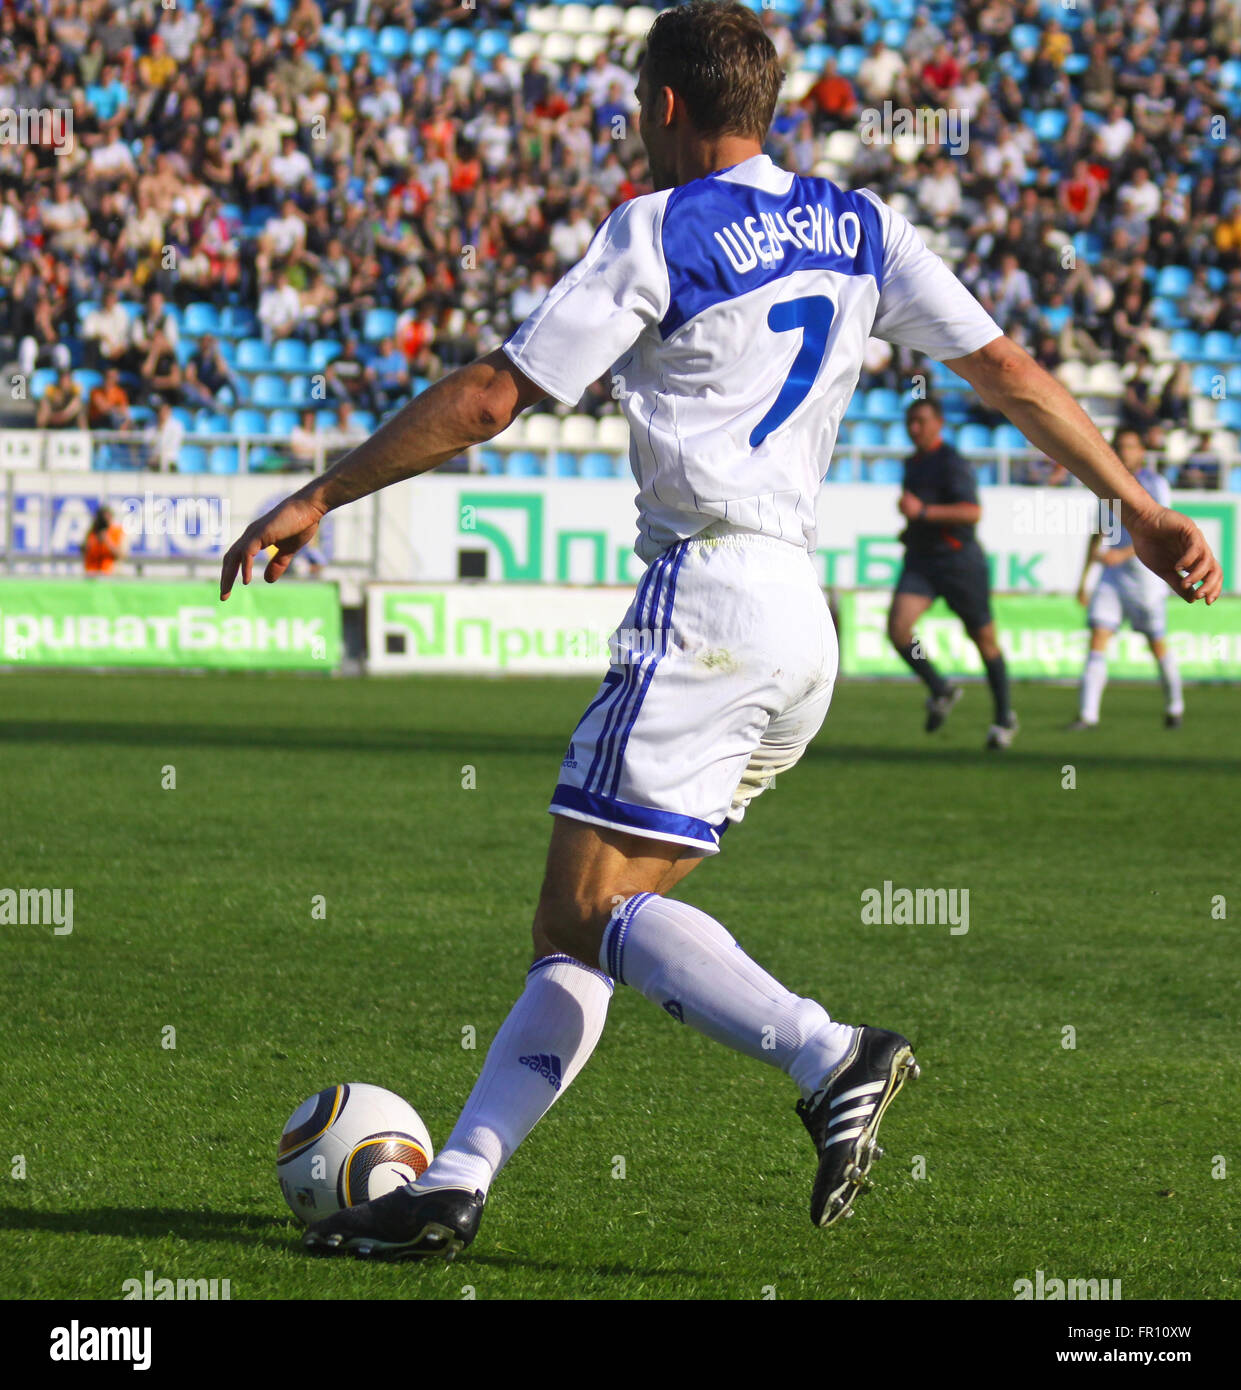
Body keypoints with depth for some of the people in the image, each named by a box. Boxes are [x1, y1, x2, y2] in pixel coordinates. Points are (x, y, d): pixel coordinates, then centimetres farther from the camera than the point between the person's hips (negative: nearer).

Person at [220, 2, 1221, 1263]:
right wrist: (1141, 512, 22)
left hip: (708, 601, -8)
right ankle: (451, 1187, 1)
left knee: (591, 904, -12)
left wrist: (318, 497, 3)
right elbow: (1009, 374, 14)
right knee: (575, 930, 7)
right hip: (803, 623, 8)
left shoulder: (658, 232, -4)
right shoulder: (858, 228, 15)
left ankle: (827, 1056, -29)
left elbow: (487, 400, -5)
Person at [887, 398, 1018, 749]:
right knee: (898, 627, -16)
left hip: (958, 559, -7)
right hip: (920, 562, 7)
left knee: (984, 638, 7)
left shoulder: (951, 463, -14)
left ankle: (1004, 717, 22)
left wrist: (923, 512, -31)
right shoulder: (913, 463, 13)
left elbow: (973, 512, -27)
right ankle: (940, 691, 5)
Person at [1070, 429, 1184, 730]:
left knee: (1157, 645, 4)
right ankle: (1088, 713, -14)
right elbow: (1098, 534, 19)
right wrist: (1083, 580, 17)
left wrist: (1123, 554, -27)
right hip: (1112, 572, 5)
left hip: (1144, 572, -5)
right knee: (1098, 637, -9)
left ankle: (1175, 708, 24)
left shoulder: (1156, 484, -5)